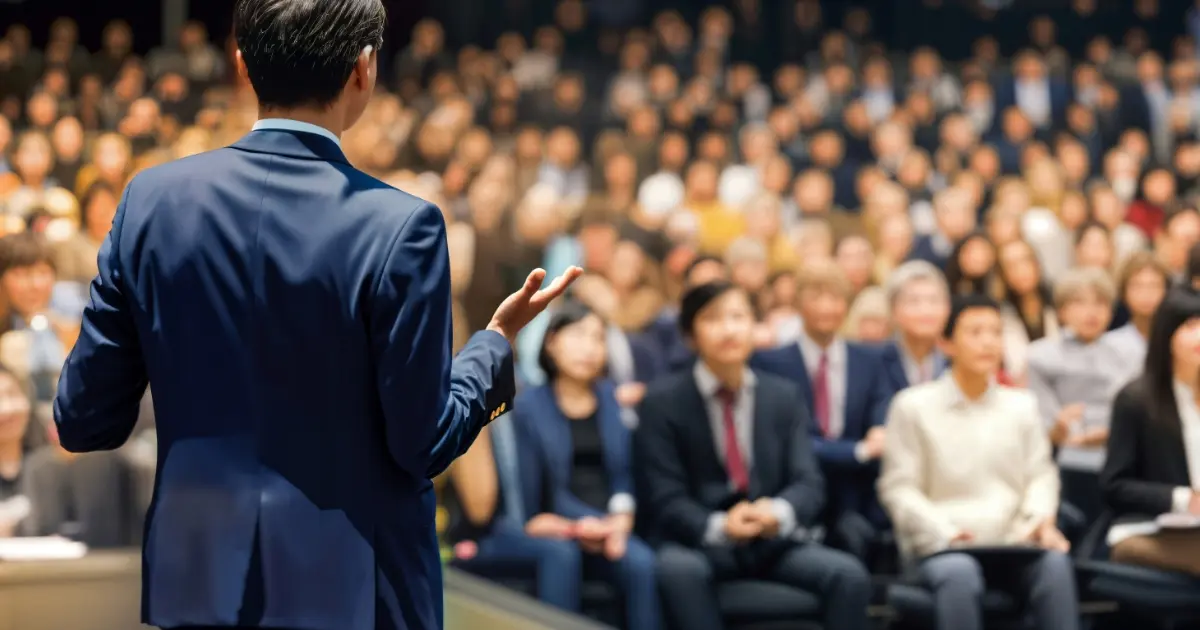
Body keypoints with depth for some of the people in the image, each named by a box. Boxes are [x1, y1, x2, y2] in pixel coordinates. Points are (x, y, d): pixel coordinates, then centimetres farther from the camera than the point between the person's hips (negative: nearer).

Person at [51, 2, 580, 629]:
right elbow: (421, 444, -12)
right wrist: (497, 341, 4)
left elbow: (81, 421, -3)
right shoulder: (399, 226, -16)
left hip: (198, 580, 3)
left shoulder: (153, 198, -6)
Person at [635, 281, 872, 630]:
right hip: (697, 541, -3)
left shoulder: (784, 396, 9)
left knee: (850, 575, -23)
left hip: (774, 541, 3)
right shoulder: (663, 401, -2)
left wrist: (779, 512, -23)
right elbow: (664, 499, -7)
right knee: (678, 569, -38)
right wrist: (718, 527, -27)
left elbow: (809, 483, 2)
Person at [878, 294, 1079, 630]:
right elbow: (898, 486, 0)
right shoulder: (914, 406, 3)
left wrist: (1040, 517, -9)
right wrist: (944, 532, -15)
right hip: (940, 546, -3)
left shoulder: (1021, 405, 14)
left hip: (1014, 543, 3)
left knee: (1055, 563, -31)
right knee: (959, 574, -37)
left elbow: (1040, 474, 14)